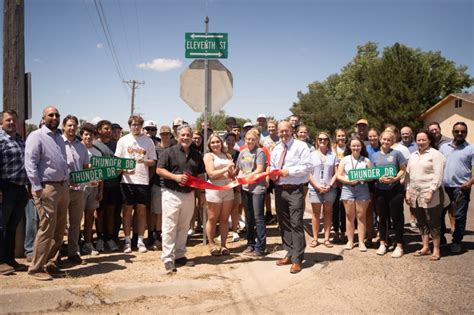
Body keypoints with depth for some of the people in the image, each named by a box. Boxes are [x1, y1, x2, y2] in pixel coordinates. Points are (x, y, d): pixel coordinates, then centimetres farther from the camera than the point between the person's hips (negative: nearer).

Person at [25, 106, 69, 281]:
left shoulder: (59, 138, 18)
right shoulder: (36, 136, -6)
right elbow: (30, 164, -13)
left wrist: (66, 184, 14)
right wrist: (38, 189, -18)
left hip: (62, 187, 8)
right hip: (46, 188, -8)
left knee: (59, 229, 10)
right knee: (47, 229, -8)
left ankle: (50, 263, 22)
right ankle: (36, 268, 3)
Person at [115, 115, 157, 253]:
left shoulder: (148, 141, 6)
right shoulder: (123, 140, 5)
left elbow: (153, 161, 7)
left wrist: (144, 161, -13)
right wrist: (125, 169, -14)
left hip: (143, 180, 1)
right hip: (127, 180, 0)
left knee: (141, 210, 5)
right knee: (127, 210, 4)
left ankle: (140, 240, 13)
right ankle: (127, 240, 13)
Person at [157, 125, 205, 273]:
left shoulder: (196, 155, 11)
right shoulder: (169, 152, -3)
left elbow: (201, 174, 17)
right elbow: (159, 170, -7)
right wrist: (175, 177, -18)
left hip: (189, 194, 5)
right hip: (172, 194, -5)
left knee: (183, 227, 12)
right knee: (170, 227, -5)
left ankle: (180, 255, 23)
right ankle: (168, 259, -1)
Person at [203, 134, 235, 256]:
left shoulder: (227, 156, 15)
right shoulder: (208, 156, 1)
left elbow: (233, 174, 12)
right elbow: (211, 174, -10)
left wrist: (230, 173, -9)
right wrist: (226, 170, -15)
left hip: (228, 189, 4)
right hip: (214, 190, -4)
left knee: (224, 219, 7)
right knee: (212, 219, 2)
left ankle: (223, 245, 15)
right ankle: (212, 245, 14)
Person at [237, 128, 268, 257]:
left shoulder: (260, 152, -5)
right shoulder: (242, 152, 14)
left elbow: (259, 170, -12)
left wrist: (246, 177, -12)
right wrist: (239, 178, 2)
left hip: (257, 187, -6)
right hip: (245, 188, 6)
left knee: (258, 217, -5)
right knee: (248, 217, 12)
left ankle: (260, 247, 0)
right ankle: (250, 244, 23)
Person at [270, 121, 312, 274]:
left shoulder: (301, 146, -5)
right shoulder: (276, 149, 16)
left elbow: (307, 167, -12)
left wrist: (289, 171, -19)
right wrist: (272, 174, -1)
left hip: (295, 190, -7)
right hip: (279, 189, 7)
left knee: (296, 224, -8)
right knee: (283, 224, 13)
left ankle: (297, 259, -1)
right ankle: (290, 254, 26)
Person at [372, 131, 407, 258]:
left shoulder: (396, 153, 0)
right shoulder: (375, 155, 10)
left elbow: (403, 170, -1)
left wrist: (395, 178, -18)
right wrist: (379, 178, -11)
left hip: (395, 189, -3)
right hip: (380, 190, 3)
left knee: (397, 217, 1)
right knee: (383, 217, 11)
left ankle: (399, 246, 10)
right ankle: (382, 244, 23)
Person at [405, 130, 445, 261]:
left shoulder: (435, 154, -5)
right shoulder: (413, 155, 14)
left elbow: (438, 175, -12)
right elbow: (408, 174, 16)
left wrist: (431, 192, -18)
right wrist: (408, 191, 9)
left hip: (429, 194, -6)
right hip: (415, 194, 6)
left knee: (433, 223, 0)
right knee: (421, 222, 13)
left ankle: (436, 250, 10)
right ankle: (425, 247, 23)